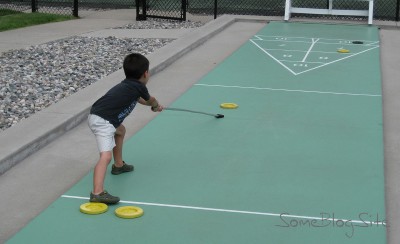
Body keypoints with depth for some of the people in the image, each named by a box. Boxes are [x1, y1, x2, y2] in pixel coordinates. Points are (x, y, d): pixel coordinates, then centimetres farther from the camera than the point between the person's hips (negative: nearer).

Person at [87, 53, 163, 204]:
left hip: (96, 116, 10)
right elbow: (151, 101, 19)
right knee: (106, 156, -22)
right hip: (103, 122, -10)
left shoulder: (127, 85, 20)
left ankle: (118, 165, 51)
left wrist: (155, 106, 61)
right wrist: (156, 105, 43)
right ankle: (97, 193, -37)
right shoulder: (139, 87, -3)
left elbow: (140, 99, 43)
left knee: (120, 130, 36)